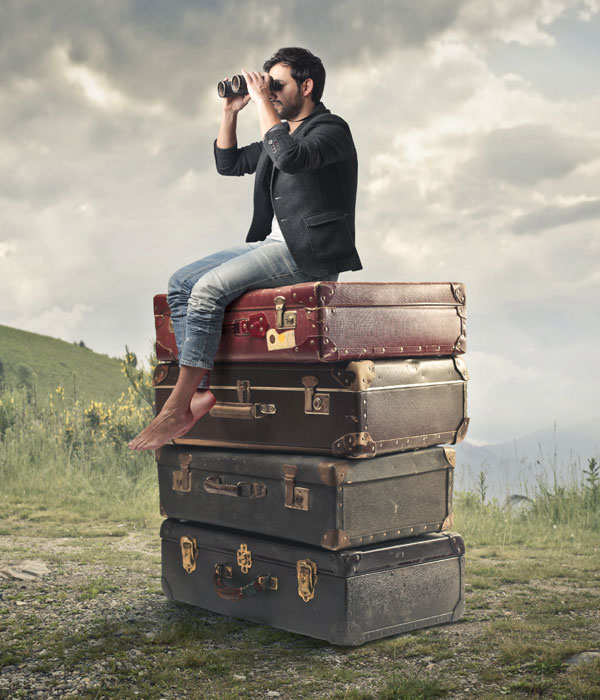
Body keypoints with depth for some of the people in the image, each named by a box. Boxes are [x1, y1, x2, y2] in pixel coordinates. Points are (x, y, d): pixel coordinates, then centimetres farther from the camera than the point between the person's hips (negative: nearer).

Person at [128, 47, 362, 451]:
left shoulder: (331, 130, -6)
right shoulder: (281, 133, 22)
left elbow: (290, 158, -27)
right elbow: (229, 163, 27)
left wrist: (262, 102, -17)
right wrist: (231, 111, 15)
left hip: (306, 253, -9)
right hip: (270, 245, 10)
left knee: (209, 288, -25)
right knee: (181, 283, -4)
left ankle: (178, 407, -21)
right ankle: (201, 391, -15)